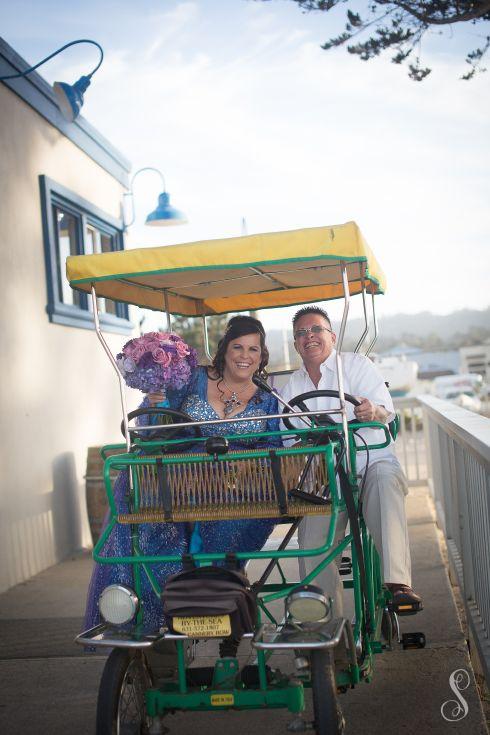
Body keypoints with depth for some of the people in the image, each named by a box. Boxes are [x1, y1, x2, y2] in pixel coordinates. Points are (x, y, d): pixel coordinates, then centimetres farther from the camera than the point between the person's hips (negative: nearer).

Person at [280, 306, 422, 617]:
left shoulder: (356, 365, 5)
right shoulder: (293, 386, 17)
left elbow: (385, 408, -11)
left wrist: (373, 411, -35)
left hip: (371, 460, -3)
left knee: (384, 481, -37)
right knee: (311, 544, -18)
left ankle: (398, 582, -44)